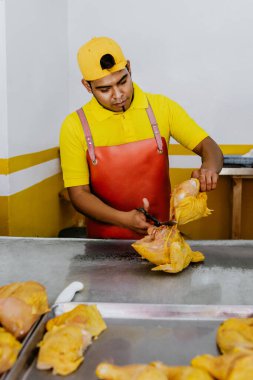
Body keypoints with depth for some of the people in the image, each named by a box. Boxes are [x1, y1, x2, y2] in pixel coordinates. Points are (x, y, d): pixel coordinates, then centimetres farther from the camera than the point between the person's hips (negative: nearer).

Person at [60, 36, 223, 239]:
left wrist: (209, 169, -19)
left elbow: (210, 148, 4)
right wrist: (124, 219, -20)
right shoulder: (75, 126, -5)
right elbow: (79, 195, -5)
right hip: (106, 243, 0)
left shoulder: (161, 107, -1)